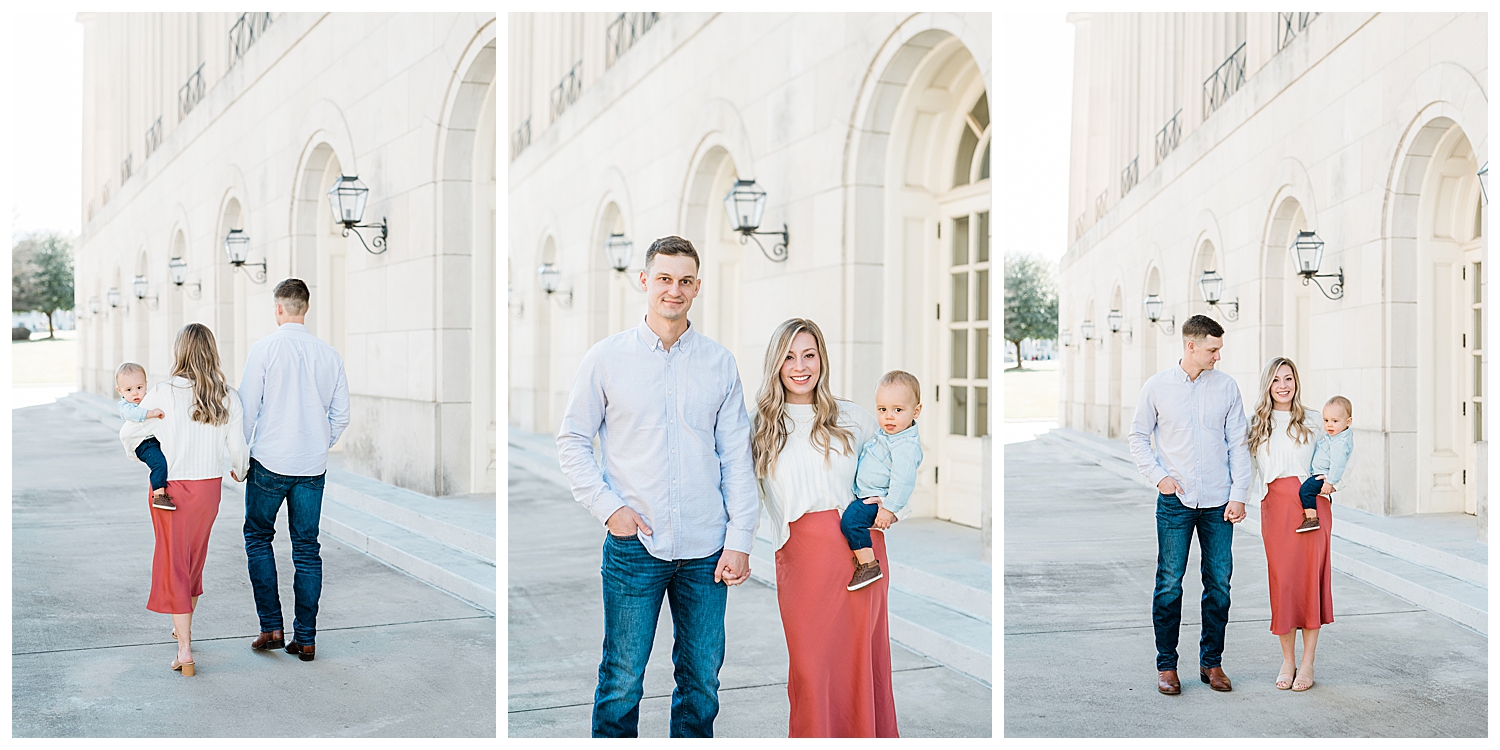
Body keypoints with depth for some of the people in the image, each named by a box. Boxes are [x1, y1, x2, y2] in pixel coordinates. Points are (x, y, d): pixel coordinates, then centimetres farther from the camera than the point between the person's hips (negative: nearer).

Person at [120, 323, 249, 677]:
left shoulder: (163, 394, -13)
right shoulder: (228, 398, -7)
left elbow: (129, 433, -3)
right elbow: (237, 448, -3)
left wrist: (137, 454, 20)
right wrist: (239, 472, 19)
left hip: (170, 487, -3)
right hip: (209, 487, 3)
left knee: (174, 565, 2)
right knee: (195, 559, 22)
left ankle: (185, 651, -4)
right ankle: (182, 628, 41)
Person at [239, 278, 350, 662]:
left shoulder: (264, 348, -8)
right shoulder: (329, 354, 1)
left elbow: (248, 408, -6)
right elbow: (341, 415, 6)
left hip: (270, 461, -3)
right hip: (313, 465, 3)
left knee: (258, 537, 14)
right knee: (307, 548, 8)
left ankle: (271, 627, 9)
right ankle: (305, 639, 10)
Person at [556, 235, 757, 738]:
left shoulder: (720, 363, 6)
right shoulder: (606, 358, 1)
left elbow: (737, 455, 6)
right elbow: (571, 440, 6)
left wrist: (740, 540, 0)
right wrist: (608, 507, -6)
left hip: (706, 547, 2)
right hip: (634, 544, -2)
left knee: (702, 679, 9)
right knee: (622, 680, 2)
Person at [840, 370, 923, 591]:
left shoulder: (906, 446, -28)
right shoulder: (887, 433, 4)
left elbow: (903, 481, -30)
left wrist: (889, 509, -29)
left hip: (878, 499, -11)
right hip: (865, 493, 11)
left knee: (851, 520, -26)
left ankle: (868, 565, -18)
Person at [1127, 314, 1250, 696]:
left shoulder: (1227, 387, 4)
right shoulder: (1157, 387, 1)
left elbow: (1238, 444, 5)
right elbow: (1138, 437, 9)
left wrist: (1238, 494, -3)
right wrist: (1159, 476, -3)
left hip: (1218, 503, 2)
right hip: (1175, 501, -2)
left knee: (1219, 584, 5)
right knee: (1169, 584, -1)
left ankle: (1211, 661, 18)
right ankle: (1166, 665, 9)